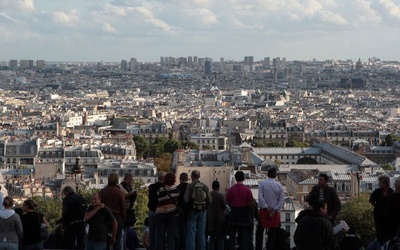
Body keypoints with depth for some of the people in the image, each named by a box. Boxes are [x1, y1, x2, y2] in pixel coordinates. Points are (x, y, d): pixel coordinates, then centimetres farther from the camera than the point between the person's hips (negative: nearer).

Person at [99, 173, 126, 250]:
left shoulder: (102, 191, -1)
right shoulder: (120, 192, -8)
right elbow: (123, 207, -3)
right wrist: (123, 218, 9)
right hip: (117, 218, -3)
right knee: (117, 241, 3)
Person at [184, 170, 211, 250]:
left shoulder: (189, 186, -9)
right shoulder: (205, 186, 0)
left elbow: (186, 200, -15)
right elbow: (209, 200, -1)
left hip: (192, 211, -3)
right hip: (202, 211, 3)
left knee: (191, 234, 1)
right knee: (201, 234, 9)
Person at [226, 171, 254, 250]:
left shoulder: (230, 190, -7)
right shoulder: (247, 190, -10)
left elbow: (227, 202, 1)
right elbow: (251, 204, -7)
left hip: (234, 212, 1)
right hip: (244, 213, -1)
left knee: (232, 234, 7)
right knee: (244, 234, 7)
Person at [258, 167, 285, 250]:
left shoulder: (262, 184, -6)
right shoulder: (279, 185, -1)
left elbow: (260, 197, -15)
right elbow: (282, 200, -6)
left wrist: (266, 207, -12)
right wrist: (275, 209, -10)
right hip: (275, 211, 1)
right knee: (273, 232, 9)